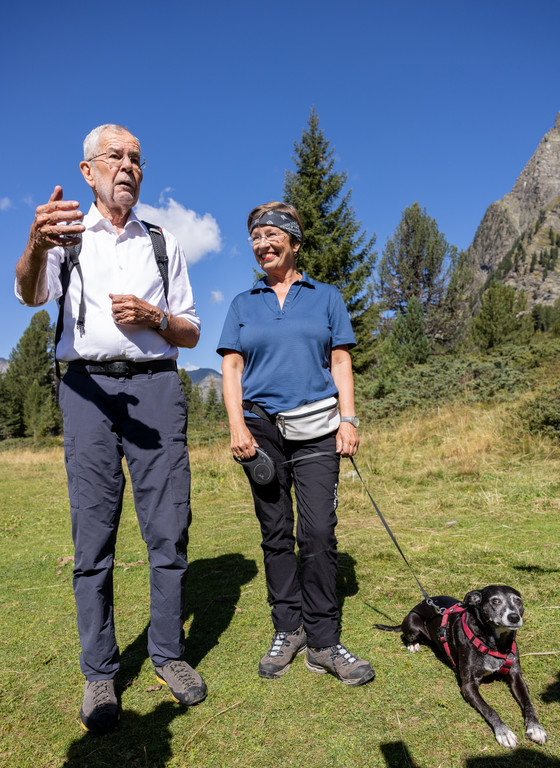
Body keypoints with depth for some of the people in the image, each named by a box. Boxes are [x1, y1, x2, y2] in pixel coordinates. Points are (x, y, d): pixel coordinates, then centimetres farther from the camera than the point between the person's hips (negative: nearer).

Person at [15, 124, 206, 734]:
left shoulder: (164, 243, 19)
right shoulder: (66, 233, 12)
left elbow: (191, 333, 17)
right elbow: (30, 294, -10)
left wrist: (155, 317, -5)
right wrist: (36, 246, -31)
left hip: (156, 386, 2)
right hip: (88, 386, -1)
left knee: (169, 527, 1)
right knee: (93, 533, 1)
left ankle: (168, 652, 17)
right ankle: (99, 672, 14)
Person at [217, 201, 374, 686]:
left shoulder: (325, 297, 11)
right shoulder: (243, 304, 14)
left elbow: (341, 362, 6)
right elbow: (231, 367, 7)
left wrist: (349, 419, -4)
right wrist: (237, 426, -5)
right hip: (262, 427, 2)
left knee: (319, 532, -7)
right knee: (276, 533, 6)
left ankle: (323, 642, 6)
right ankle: (287, 631, 21)